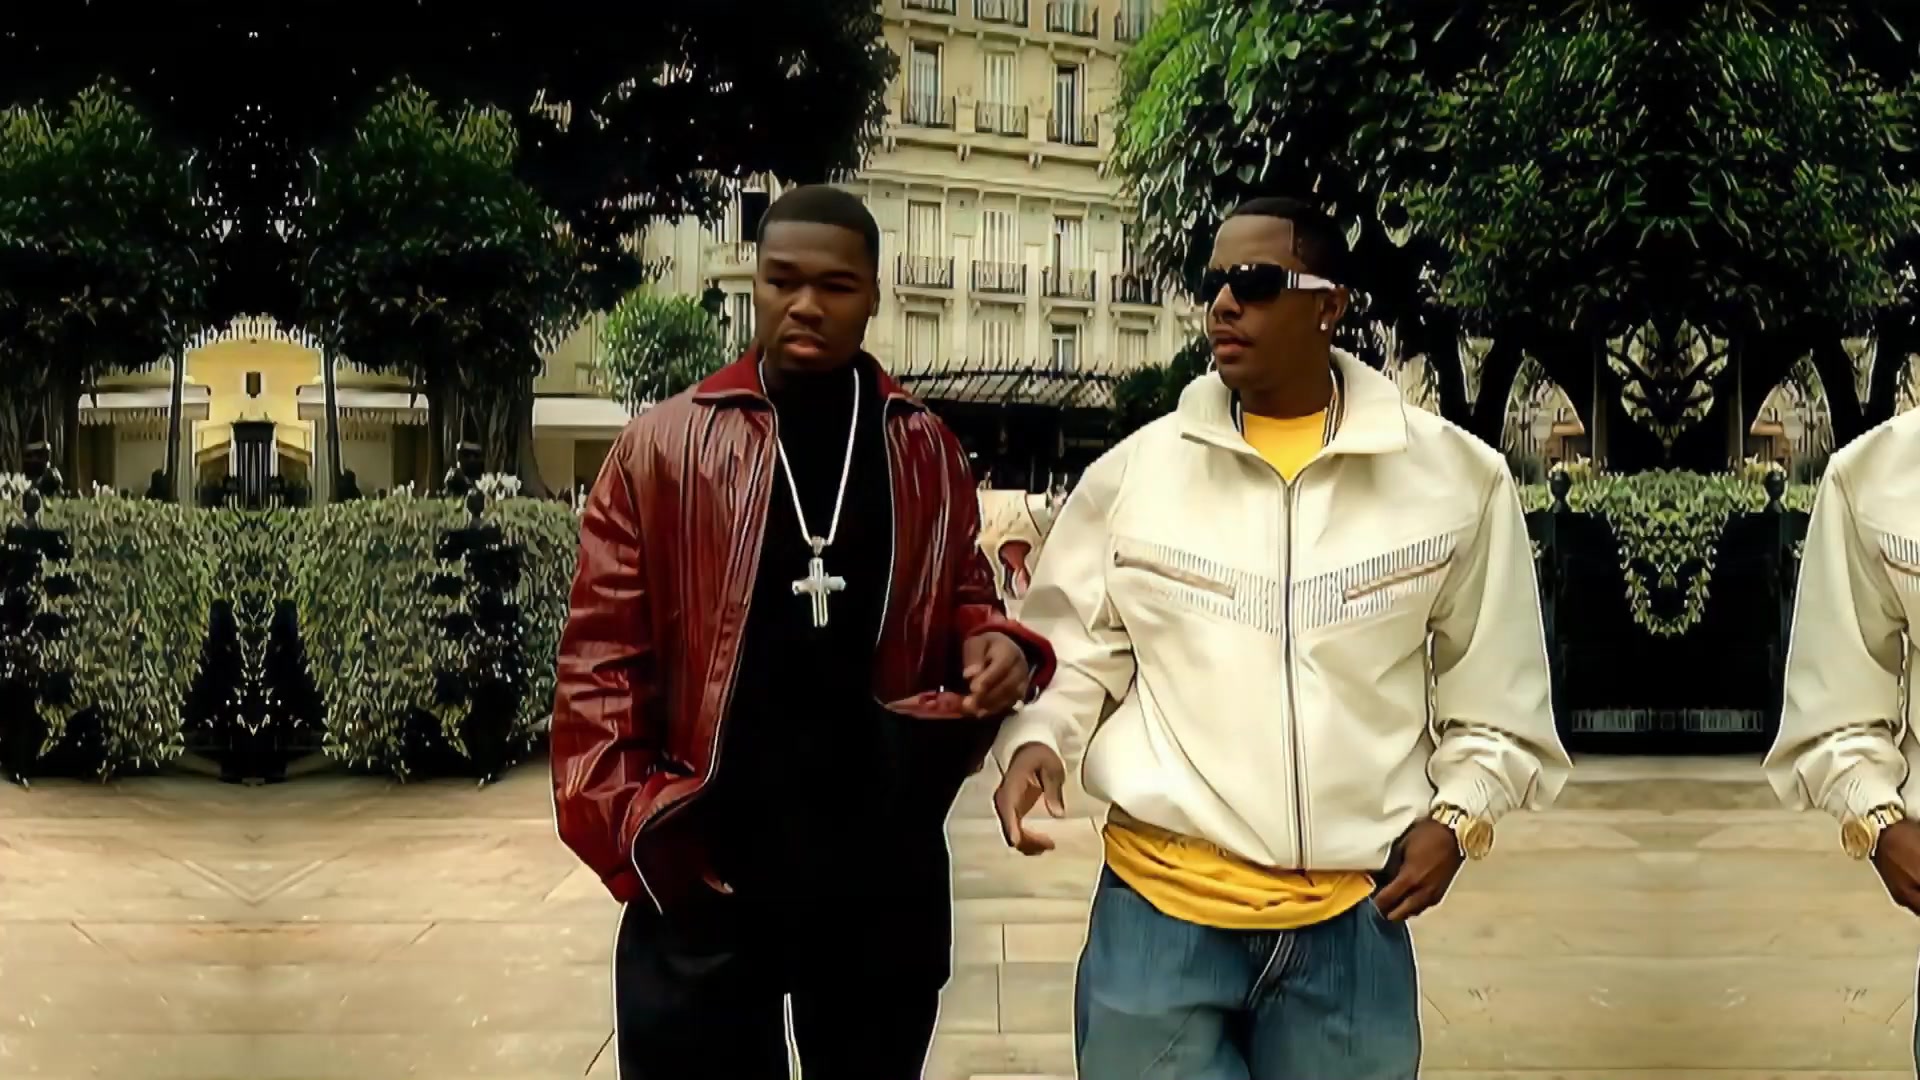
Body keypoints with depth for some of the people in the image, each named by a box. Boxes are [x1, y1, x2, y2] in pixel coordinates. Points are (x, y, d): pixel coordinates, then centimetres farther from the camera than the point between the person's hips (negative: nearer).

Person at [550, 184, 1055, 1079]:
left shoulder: (926, 451, 6)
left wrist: (995, 647, -8)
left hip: (883, 861, 3)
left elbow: (959, 598, 16)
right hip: (704, 862, -2)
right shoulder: (661, 449, -2)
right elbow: (603, 652, -2)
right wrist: (625, 822, -12)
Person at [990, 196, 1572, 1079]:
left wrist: (1460, 813, 0)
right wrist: (1036, 741, -10)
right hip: (1159, 905, 0)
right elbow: (1073, 649, 8)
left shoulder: (1454, 476, 1)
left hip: (1353, 920, 1)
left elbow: (1494, 686, 10)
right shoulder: (1133, 470, 0)